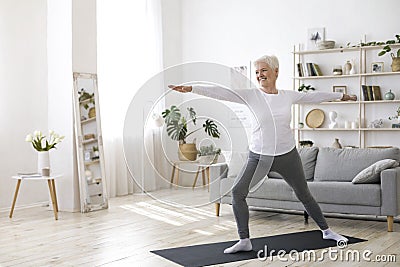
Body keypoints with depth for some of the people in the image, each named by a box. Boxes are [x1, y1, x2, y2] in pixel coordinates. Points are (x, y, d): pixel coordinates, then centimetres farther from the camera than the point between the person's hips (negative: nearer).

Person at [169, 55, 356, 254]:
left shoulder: (289, 96, 1)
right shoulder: (251, 95, -6)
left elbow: (313, 96, 15)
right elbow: (221, 92, -15)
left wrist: (341, 95, 27)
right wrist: (191, 88, -24)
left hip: (288, 155, 1)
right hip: (259, 156, -1)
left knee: (304, 195, 13)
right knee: (237, 191, -17)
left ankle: (326, 231, 36)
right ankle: (244, 241, -6)